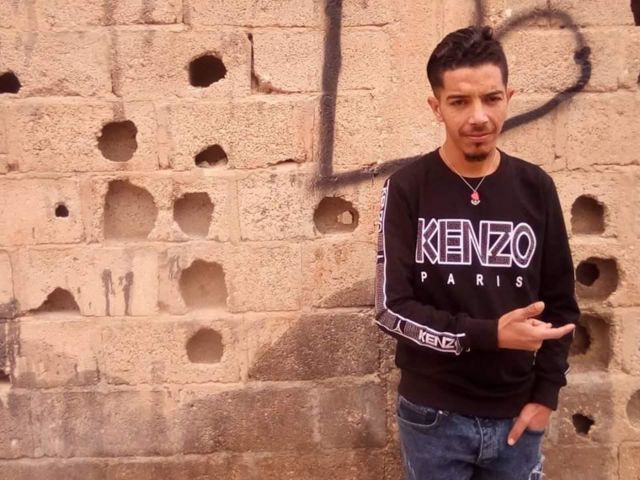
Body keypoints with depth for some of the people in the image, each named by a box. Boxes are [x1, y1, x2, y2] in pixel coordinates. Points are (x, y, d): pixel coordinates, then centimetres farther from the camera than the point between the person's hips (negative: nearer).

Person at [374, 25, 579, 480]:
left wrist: (546, 392, -2)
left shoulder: (536, 188, -2)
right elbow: (391, 307, -13)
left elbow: (561, 302, 4)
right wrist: (488, 334, -22)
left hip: (516, 415, 3)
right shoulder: (407, 189, -10)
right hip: (433, 414, -2)